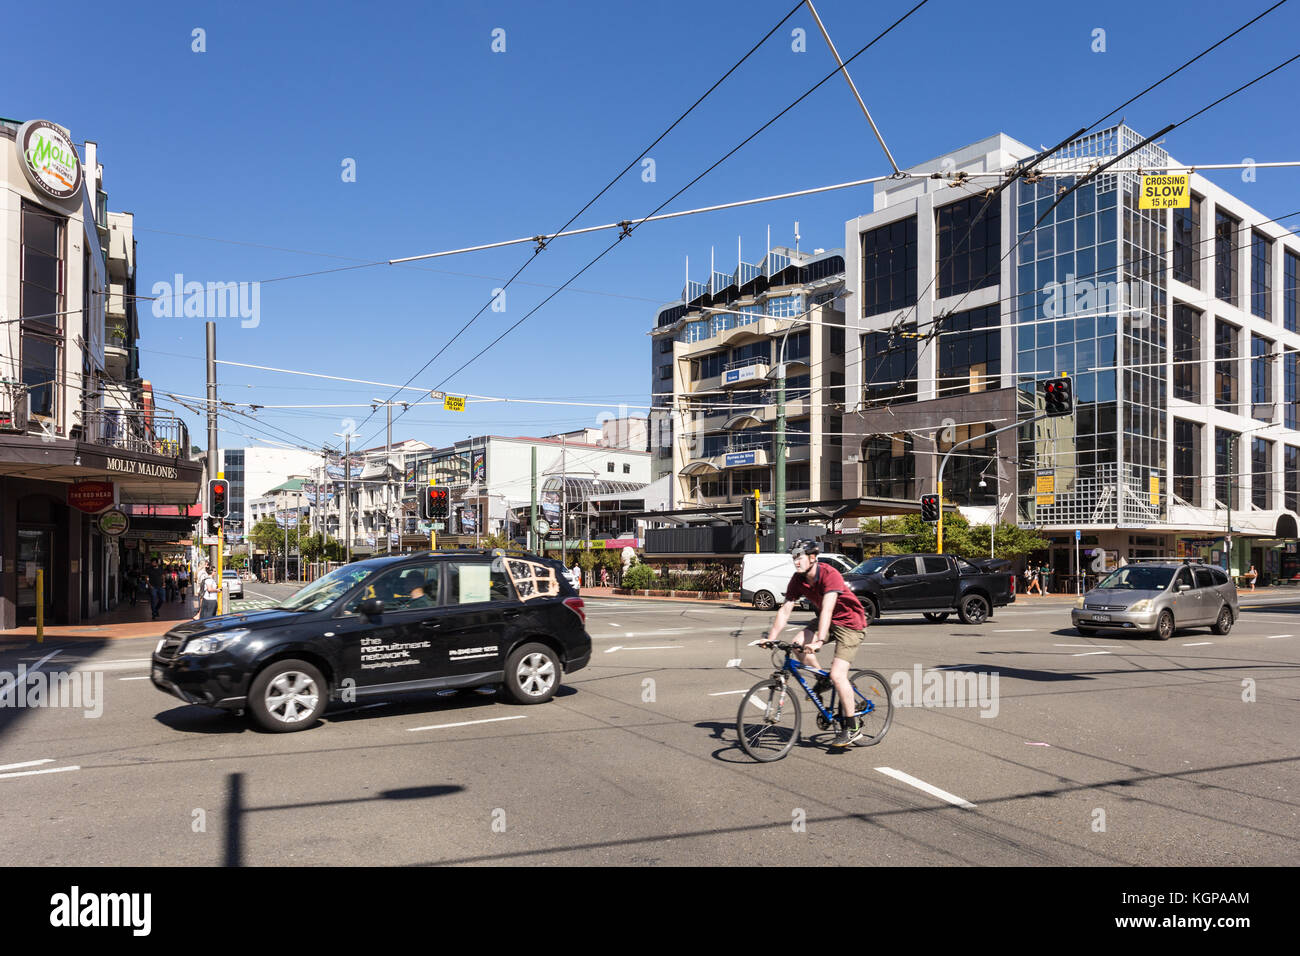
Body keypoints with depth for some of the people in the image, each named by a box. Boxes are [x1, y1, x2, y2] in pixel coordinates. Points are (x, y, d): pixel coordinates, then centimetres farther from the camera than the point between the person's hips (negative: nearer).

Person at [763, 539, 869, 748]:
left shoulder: (830, 575, -28)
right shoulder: (798, 580, -7)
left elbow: (827, 609, -38)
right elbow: (785, 610, -8)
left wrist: (819, 641, -48)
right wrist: (771, 637, -18)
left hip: (850, 623, -7)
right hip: (827, 621, 7)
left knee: (837, 675, -17)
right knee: (797, 644, -19)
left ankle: (853, 727, -1)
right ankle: (823, 681, 6)